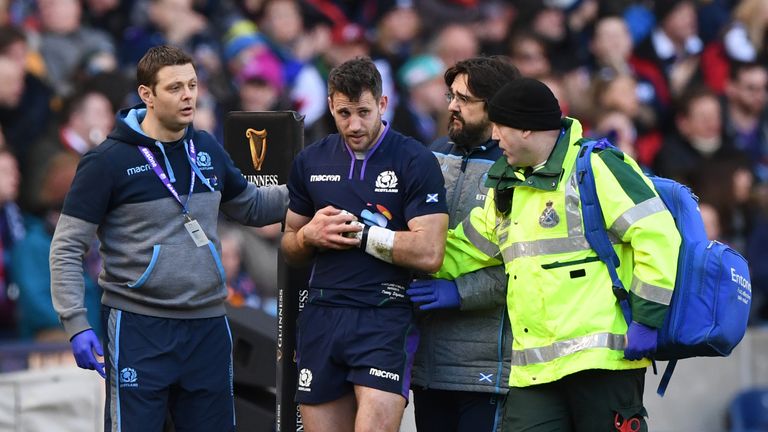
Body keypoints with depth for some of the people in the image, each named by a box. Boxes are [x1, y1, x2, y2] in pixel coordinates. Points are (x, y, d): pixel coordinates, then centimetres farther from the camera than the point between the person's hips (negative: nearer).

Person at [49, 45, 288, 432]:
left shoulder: (209, 152, 8)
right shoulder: (109, 161, -8)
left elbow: (250, 207, 26)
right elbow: (67, 247, -6)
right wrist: (76, 324, -14)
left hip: (207, 327, 5)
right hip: (138, 328, -5)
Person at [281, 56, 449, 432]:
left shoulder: (415, 162, -4)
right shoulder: (310, 161, 13)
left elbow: (428, 252, -13)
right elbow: (290, 248, 22)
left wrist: (358, 233, -10)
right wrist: (310, 236, -1)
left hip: (385, 319, -5)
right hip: (321, 317, 5)